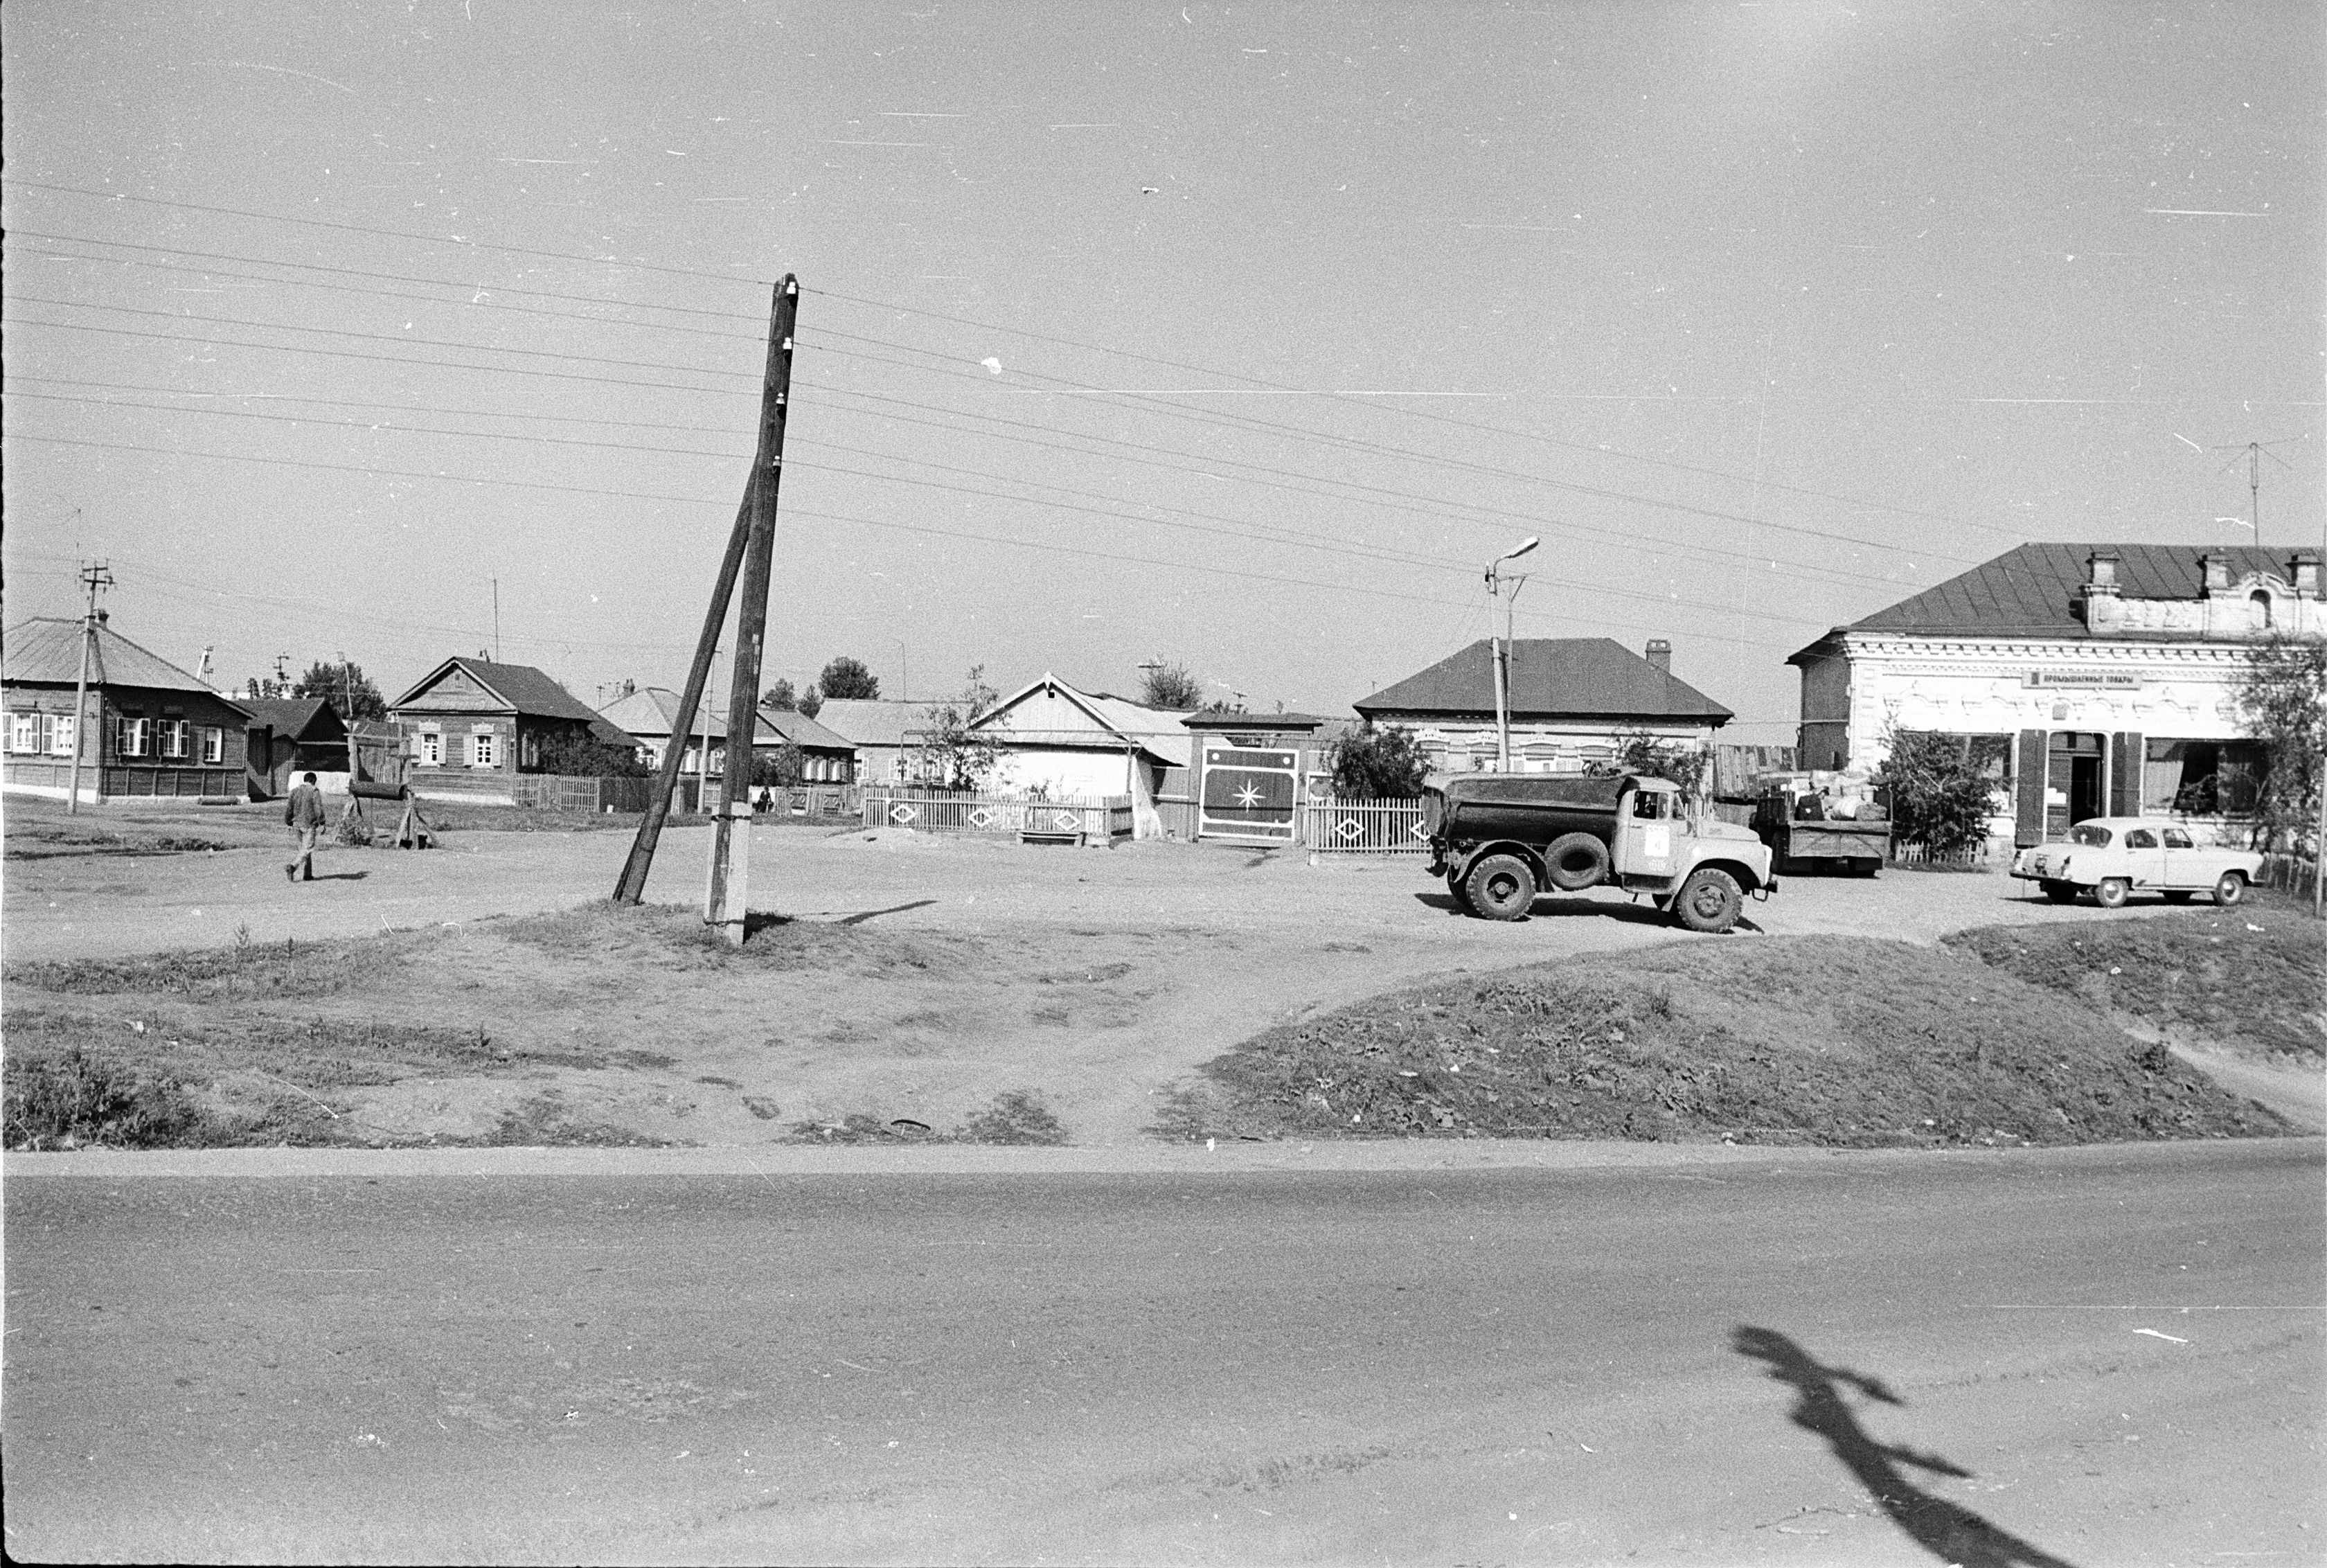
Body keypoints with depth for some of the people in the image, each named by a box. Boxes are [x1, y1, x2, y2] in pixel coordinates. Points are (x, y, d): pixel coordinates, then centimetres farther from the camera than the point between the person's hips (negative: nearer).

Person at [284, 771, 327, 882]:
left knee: (303, 849, 14)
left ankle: (307, 874, 16)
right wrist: (322, 824, -9)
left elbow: (288, 808, 10)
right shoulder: (314, 791, -7)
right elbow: (318, 809, -13)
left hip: (297, 824, 6)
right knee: (307, 850, -5)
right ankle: (292, 867, -25)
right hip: (309, 825, -6)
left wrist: (288, 824, 18)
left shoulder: (295, 791, 8)